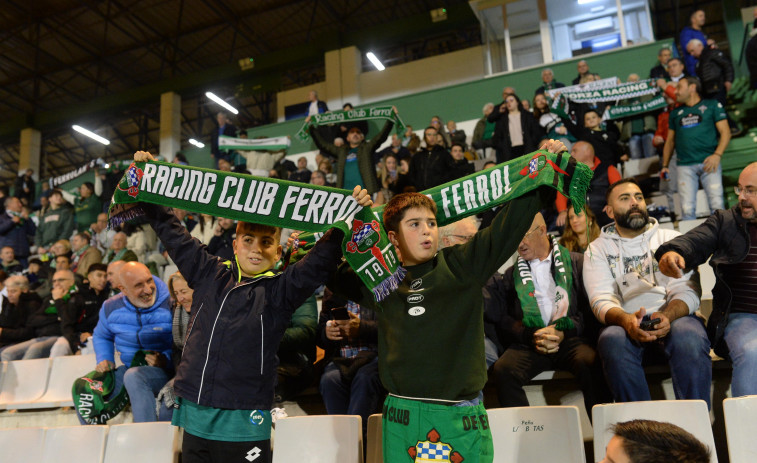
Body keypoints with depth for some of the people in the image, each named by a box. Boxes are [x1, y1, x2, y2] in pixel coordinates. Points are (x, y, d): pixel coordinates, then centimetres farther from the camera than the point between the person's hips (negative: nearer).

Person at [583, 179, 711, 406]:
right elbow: (601, 300, 0)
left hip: (672, 318, 1)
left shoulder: (671, 238, 17)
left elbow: (687, 289, 4)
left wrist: (667, 316, -20)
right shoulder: (597, 249, 15)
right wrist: (626, 320, -24)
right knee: (612, 340, -35)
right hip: (625, 323, -1)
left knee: (690, 337, -33)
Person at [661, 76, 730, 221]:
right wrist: (665, 166, 13)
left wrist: (717, 155, -12)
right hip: (685, 166, 2)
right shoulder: (675, 113, 22)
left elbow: (725, 132, 4)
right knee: (687, 210, -9)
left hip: (709, 163, -2)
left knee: (717, 206, -11)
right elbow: (670, 141, 24)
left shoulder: (712, 105, 12)